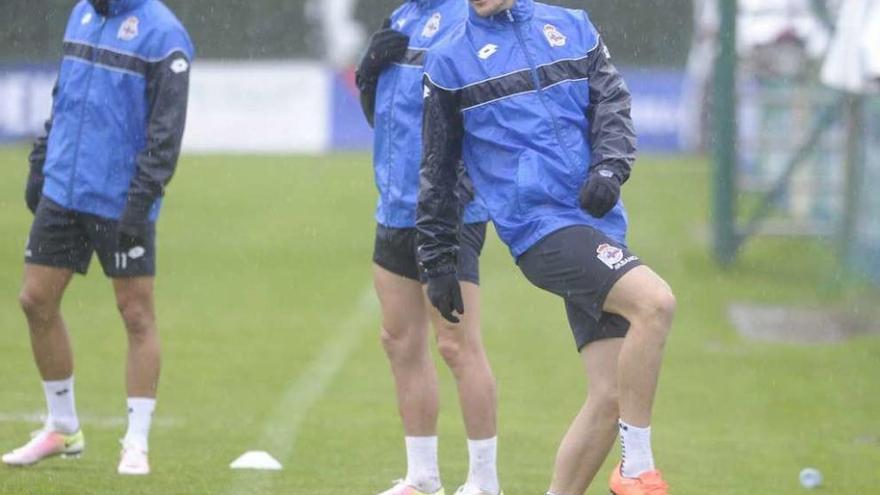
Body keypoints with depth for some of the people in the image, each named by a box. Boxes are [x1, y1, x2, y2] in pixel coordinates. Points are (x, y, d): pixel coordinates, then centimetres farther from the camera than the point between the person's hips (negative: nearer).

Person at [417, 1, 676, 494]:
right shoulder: (450, 61, 8)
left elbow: (613, 104, 10)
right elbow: (437, 168, 12)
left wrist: (609, 167, -10)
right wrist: (440, 262, 11)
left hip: (598, 224, 5)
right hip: (540, 226, -5)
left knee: (610, 397, -2)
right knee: (655, 302, -27)